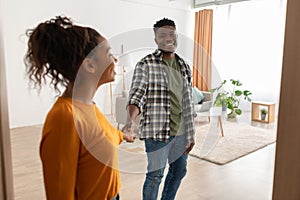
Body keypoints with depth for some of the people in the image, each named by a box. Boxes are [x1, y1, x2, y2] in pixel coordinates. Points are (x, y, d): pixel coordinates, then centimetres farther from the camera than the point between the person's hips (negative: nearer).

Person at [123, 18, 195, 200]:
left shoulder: (185, 66, 9)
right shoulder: (146, 65, -8)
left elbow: (188, 103, 11)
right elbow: (137, 95, -15)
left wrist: (191, 134, 11)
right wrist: (131, 120, -35)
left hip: (181, 132, 7)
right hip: (157, 130, -6)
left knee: (179, 171, 20)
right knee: (155, 175, 5)